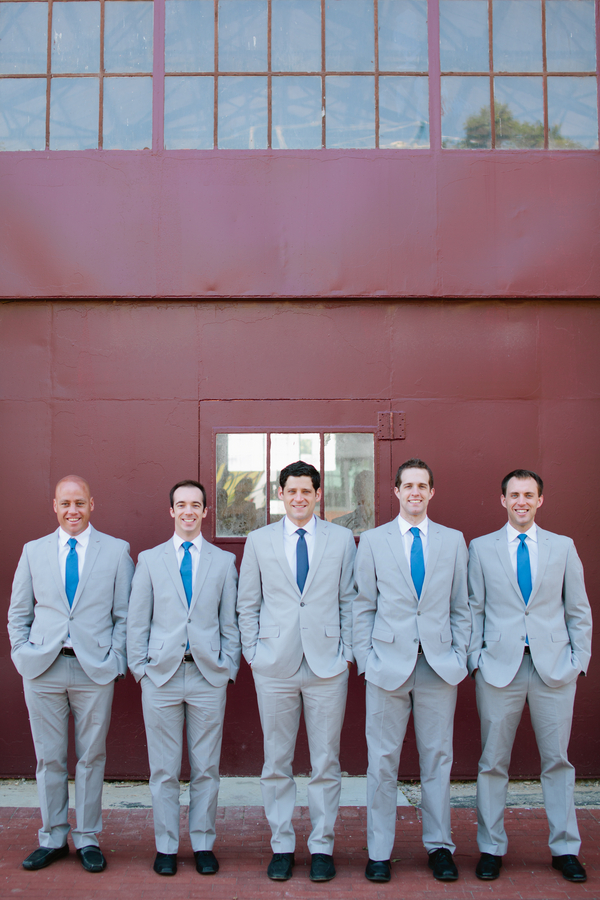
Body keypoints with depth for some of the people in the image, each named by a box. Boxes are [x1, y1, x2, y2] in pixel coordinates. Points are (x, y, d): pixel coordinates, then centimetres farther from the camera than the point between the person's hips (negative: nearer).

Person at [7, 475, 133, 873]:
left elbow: (125, 614, 3)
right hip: (43, 669, 2)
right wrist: (23, 654, 1)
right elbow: (18, 612, 13)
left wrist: (115, 660, -5)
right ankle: (53, 837, 23)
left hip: (95, 669, -1)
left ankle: (87, 838, 20)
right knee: (49, 757, 9)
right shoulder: (34, 551, 9)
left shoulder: (116, 551, 3)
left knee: (91, 757, 7)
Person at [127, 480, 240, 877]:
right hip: (162, 675, 0)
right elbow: (137, 620, 7)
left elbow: (230, 621, 7)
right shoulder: (149, 560, 8)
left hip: (209, 674, 0)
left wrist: (229, 668, 0)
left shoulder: (224, 561, 8)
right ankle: (166, 847, 19)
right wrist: (140, 667, 0)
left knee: (206, 768, 6)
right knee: (164, 769, 6)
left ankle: (203, 845, 19)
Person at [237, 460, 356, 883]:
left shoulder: (341, 539, 6)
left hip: (327, 665, 0)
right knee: (277, 762, 8)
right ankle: (282, 846, 21)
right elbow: (247, 604, 9)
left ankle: (322, 847, 18)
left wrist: (347, 652, 0)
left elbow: (349, 599, 7)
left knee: (326, 762, 5)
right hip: (275, 666, 1)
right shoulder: (259, 540, 7)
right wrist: (252, 654, 2)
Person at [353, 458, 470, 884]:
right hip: (389, 664, -1)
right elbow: (364, 607, 5)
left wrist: (459, 656, 2)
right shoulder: (373, 541, 6)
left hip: (439, 666, 1)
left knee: (438, 758, 8)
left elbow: (461, 607, 10)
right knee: (383, 761, 4)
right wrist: (365, 659, -2)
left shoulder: (453, 541, 9)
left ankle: (440, 847, 22)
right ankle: (379, 852, 16)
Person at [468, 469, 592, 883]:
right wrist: (476, 657, -2)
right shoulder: (481, 548, 6)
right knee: (494, 761, 5)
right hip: (500, 666, 0)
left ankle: (565, 848, 22)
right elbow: (474, 609, 6)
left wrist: (580, 658, 1)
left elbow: (579, 610, 9)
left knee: (557, 759, 8)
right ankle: (492, 848, 18)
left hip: (554, 665, 1)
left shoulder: (563, 547, 8)